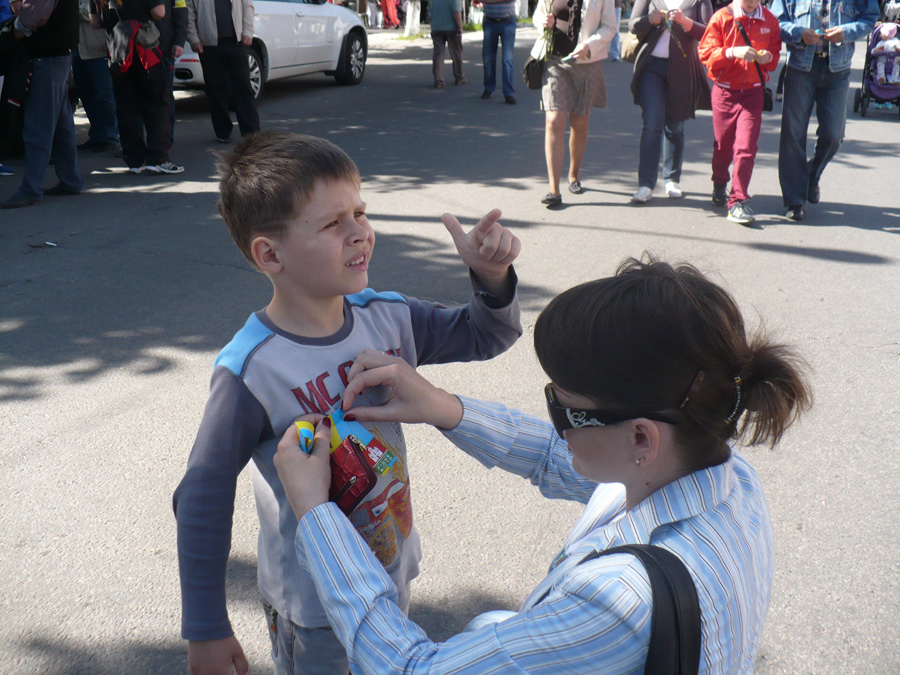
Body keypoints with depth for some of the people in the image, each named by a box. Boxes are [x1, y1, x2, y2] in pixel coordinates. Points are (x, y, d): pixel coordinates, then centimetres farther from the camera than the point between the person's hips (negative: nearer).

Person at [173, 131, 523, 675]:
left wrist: (492, 276, -18)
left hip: (393, 572, 6)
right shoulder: (251, 371, -26)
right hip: (313, 609, -6)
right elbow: (203, 501, -19)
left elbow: (484, 335, 4)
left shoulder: (387, 317, -10)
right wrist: (206, 629, -12)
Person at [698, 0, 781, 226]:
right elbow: (706, 52, -8)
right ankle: (719, 184, 40)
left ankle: (738, 201, -8)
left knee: (747, 146, -10)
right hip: (724, 91, -1)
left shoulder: (769, 20, 5)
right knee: (723, 144, 11)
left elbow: (776, 52, 15)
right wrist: (732, 52, -23)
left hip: (753, 92, 1)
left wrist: (768, 57, -9)